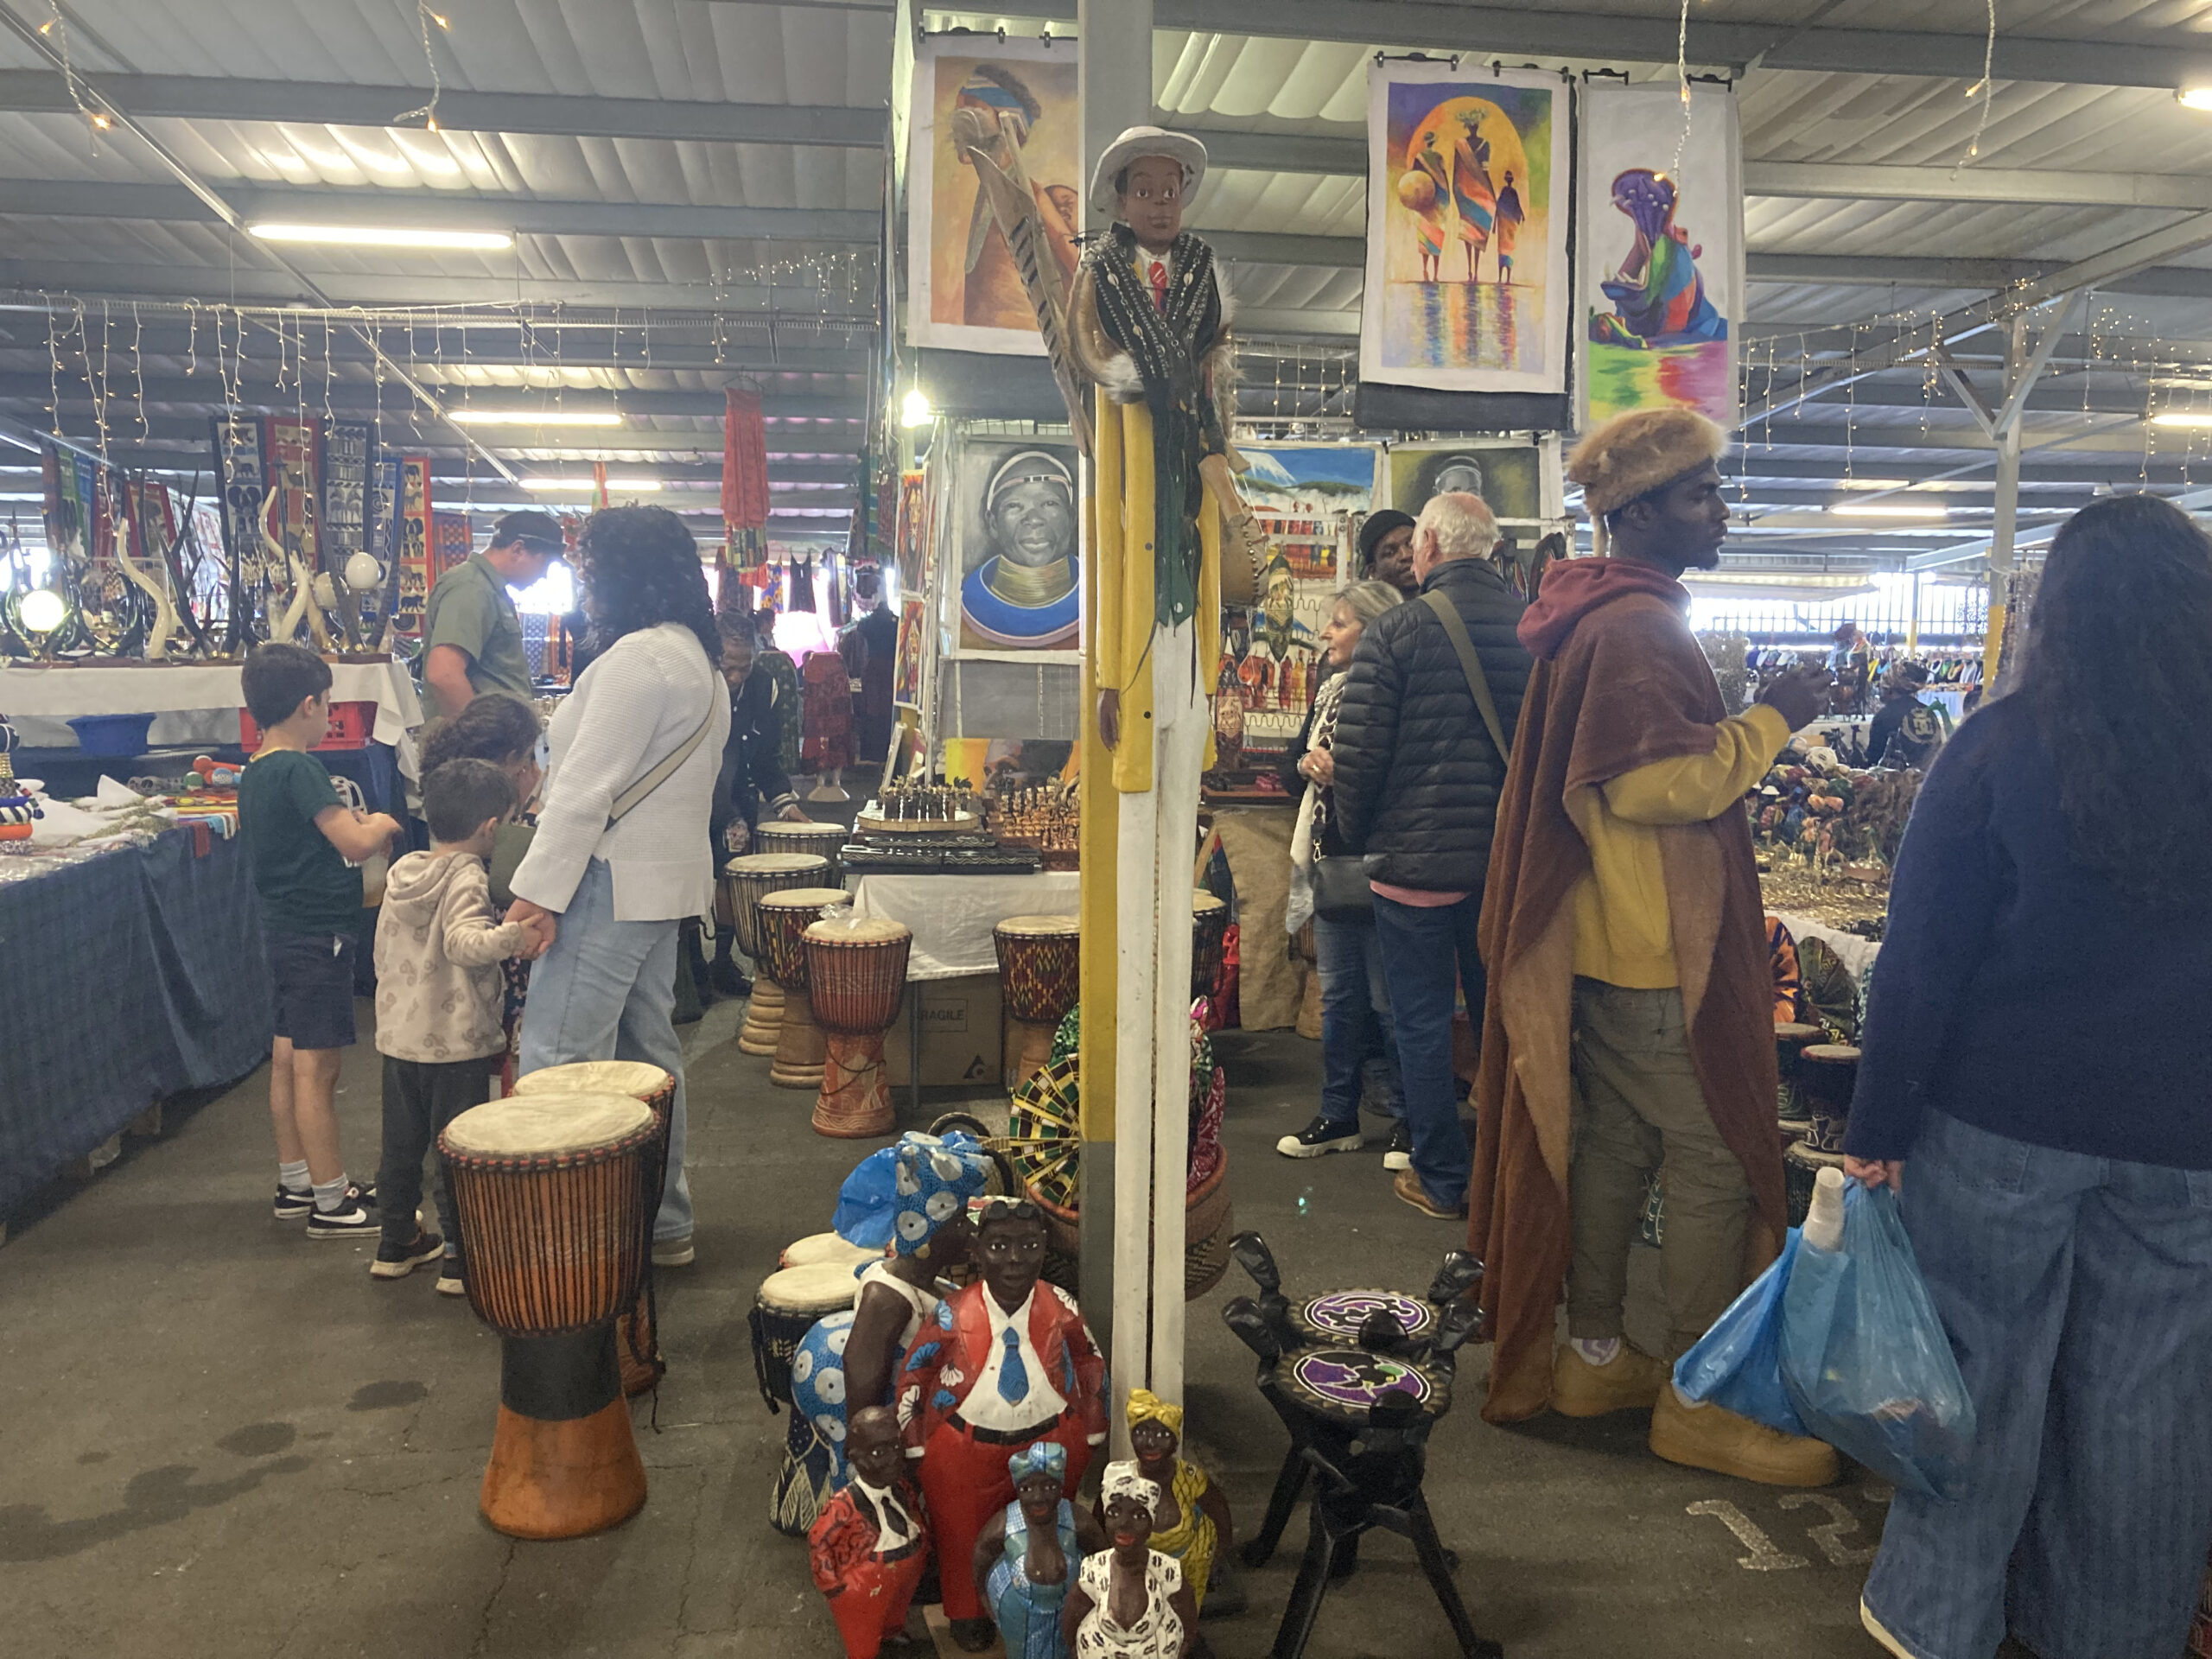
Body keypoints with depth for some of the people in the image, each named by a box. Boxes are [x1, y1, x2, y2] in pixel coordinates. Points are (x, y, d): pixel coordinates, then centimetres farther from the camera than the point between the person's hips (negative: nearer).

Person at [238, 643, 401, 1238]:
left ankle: (294, 1182, 27)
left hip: (285, 929, 10)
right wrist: (381, 825, -6)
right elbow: (356, 841, -26)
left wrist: (357, 825, 16)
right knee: (317, 1068, -4)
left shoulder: (254, 774, 11)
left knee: (288, 1058, 15)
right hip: (317, 935, -10)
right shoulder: (298, 770, -18)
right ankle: (331, 1202, 2)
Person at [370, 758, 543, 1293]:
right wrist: (512, 936, -46)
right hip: (455, 1043, -7)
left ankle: (397, 1242, 30)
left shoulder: (401, 871, 6)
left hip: (398, 1036, 7)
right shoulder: (465, 879, -17)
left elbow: (383, 950, 16)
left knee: (402, 1143, 17)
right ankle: (460, 1258, 9)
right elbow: (464, 943, -34)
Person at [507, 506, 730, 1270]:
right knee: (649, 1051, 15)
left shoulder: (636, 657, -16)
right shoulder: (700, 658, 15)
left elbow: (589, 786, -20)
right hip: (666, 880, 10)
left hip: (615, 883, -10)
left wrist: (538, 888, -19)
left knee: (557, 1060, -7)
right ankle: (664, 1222, 24)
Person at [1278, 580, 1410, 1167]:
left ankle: (1408, 1119, 17)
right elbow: (1291, 770, 16)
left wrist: (1344, 773, -21)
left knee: (1388, 1001, 2)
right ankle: (1338, 1115, 25)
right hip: (1329, 865, 8)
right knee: (1338, 997, 15)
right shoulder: (1327, 693, 13)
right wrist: (1307, 765, -4)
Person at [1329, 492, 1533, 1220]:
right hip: (1509, 860, 4)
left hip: (1415, 859, -4)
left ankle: (1442, 1180, 16)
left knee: (1422, 1023, 8)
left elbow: (1358, 752, -12)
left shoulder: (1395, 631, -11)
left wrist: (1356, 834, 4)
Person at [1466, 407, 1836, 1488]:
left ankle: (1593, 1357, 28)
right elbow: (1656, 781, -24)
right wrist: (1769, 721, -15)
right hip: (1656, 952, -11)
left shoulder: (1605, 618, 17)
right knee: (1718, 1164, -2)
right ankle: (1698, 1401, 9)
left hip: (1607, 943, 11)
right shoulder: (1636, 626, -17)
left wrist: (1748, 726, 17)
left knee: (1613, 1145, 16)